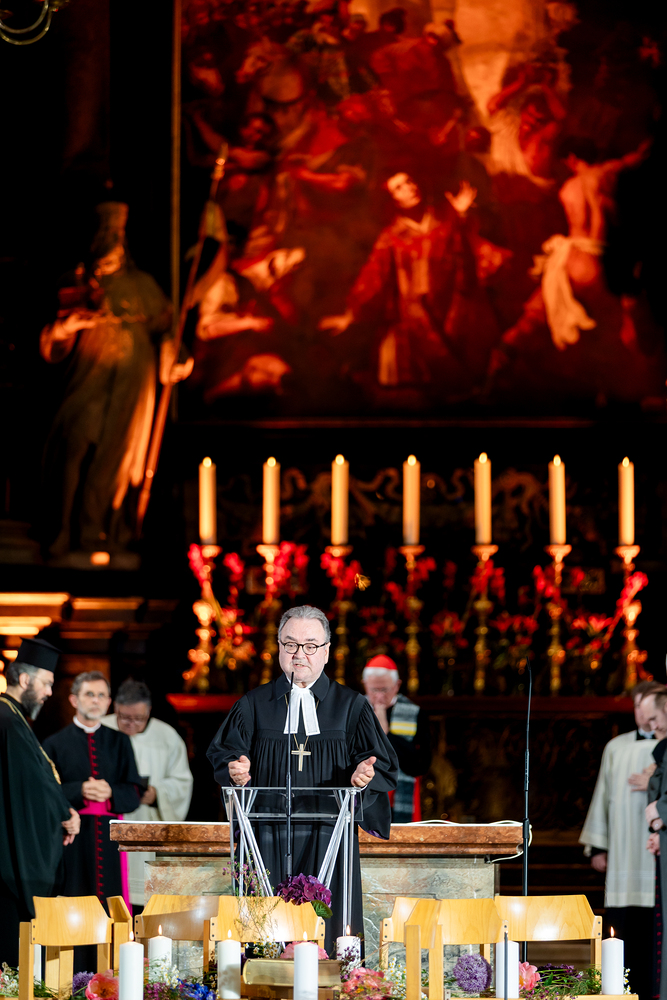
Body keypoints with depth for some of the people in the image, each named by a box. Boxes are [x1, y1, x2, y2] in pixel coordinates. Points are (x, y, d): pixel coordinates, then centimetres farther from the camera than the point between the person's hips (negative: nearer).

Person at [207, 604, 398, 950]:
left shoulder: (352, 707, 11)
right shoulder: (254, 705, 13)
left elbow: (385, 765, 5)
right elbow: (222, 754, 6)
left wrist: (364, 776, -17)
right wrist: (236, 770, -16)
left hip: (329, 841, 0)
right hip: (268, 840, 0)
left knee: (326, 934, -7)